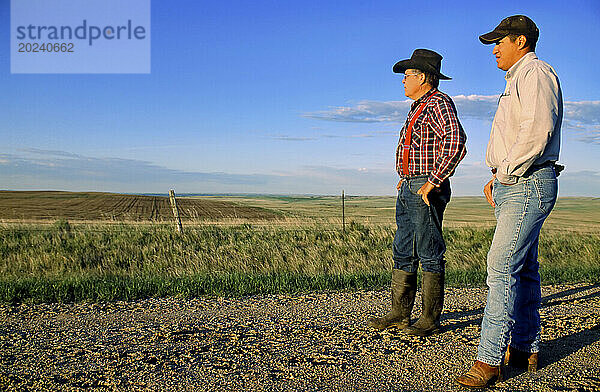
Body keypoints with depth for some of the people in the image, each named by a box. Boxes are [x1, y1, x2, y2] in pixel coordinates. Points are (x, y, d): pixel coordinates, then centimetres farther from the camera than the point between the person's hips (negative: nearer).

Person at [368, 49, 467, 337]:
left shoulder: (438, 103, -10)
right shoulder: (418, 108, 20)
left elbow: (455, 140, -28)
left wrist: (432, 181, -26)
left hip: (427, 191, -10)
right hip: (408, 190, 10)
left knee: (430, 255, -3)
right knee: (403, 253, 11)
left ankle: (430, 319, 6)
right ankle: (400, 313, 18)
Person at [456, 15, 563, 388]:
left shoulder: (535, 72, -7)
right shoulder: (519, 80, 25)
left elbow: (537, 131, -22)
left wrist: (506, 171, -14)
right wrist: (498, 178, 15)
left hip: (526, 186, -10)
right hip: (513, 187, 10)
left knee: (502, 268, -14)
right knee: (524, 269, 12)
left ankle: (490, 360, -12)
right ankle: (525, 349, 21)